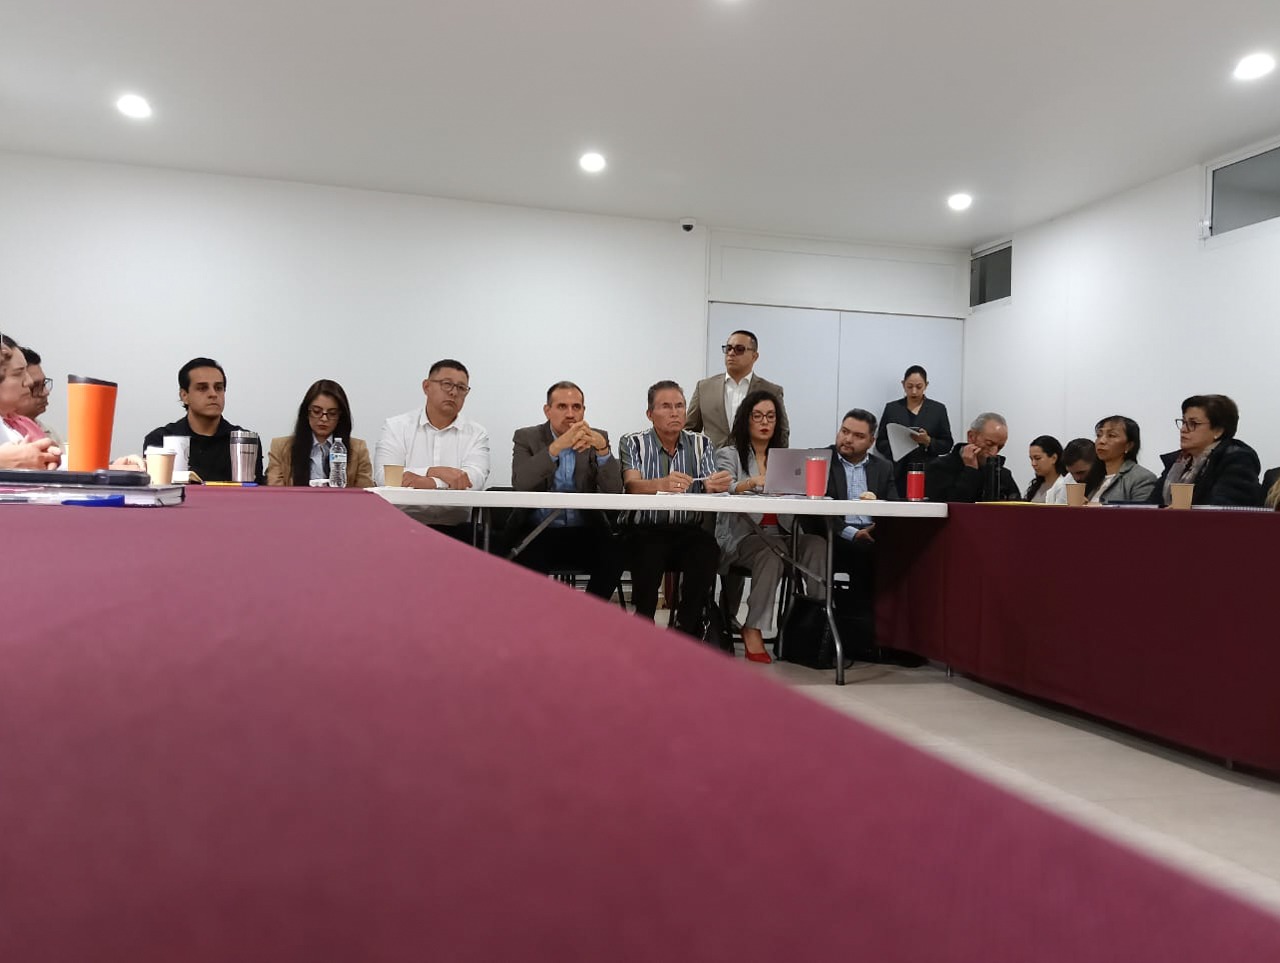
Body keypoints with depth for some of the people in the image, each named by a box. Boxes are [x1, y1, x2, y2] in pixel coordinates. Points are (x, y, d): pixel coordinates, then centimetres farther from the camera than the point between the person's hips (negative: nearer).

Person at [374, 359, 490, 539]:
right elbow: (384, 477, -7)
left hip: (456, 530, 2)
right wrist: (434, 472, -17)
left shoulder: (477, 434, 8)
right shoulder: (396, 426, 7)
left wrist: (431, 483, -24)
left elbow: (475, 479, -10)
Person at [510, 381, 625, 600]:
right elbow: (519, 484, -15)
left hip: (584, 531, 2)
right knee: (529, 560, -33)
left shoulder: (598, 438, 8)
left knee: (614, 556, -26)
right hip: (536, 532, -2)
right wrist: (556, 447, -25)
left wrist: (602, 448, -21)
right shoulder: (527, 437, 4)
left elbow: (614, 489, -5)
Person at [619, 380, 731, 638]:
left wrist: (716, 486, -27)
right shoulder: (632, 443, 4)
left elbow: (710, 486, -1)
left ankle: (686, 628, -11)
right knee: (649, 553, -34)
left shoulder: (701, 443, 12)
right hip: (644, 531, -2)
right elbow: (632, 486, -14)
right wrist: (662, 484, -36)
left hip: (689, 531, 2)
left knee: (708, 550, -29)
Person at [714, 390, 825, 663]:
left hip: (779, 535, 4)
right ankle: (753, 629, -29)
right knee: (771, 552, -36)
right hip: (741, 536, -4)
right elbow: (723, 490, -10)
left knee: (816, 545, -28)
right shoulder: (729, 455, 11)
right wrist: (753, 482, -31)